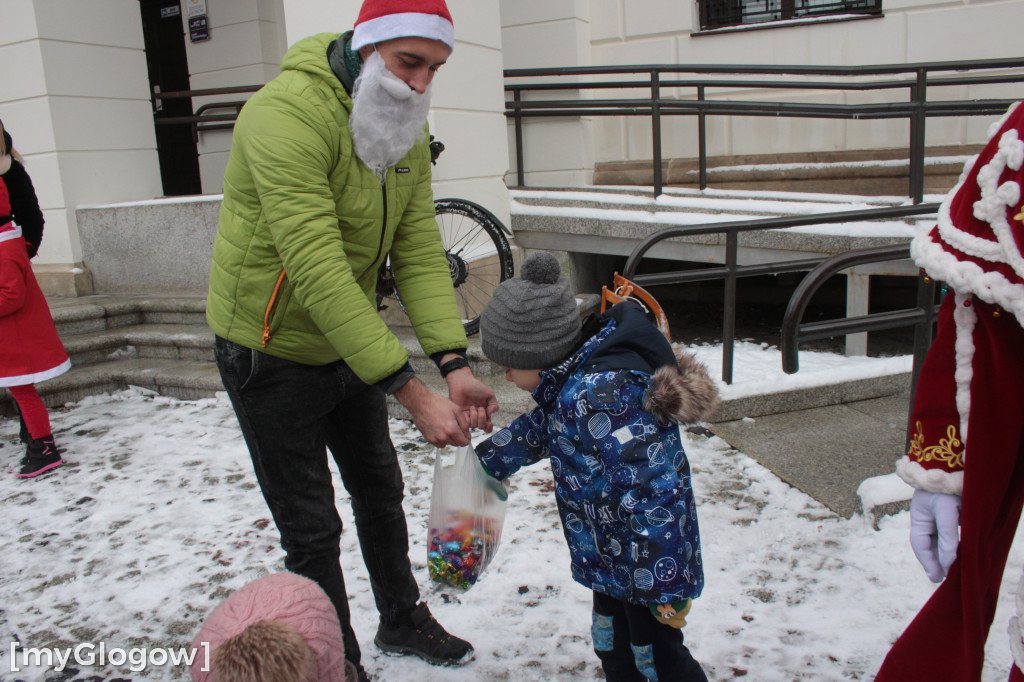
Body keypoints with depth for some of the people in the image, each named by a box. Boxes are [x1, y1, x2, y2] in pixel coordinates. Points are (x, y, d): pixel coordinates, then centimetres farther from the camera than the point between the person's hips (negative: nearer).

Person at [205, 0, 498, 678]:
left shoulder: (408, 130, -3)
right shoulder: (285, 114, -29)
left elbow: (420, 253, -9)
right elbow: (319, 272, -36)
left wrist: (455, 366, -22)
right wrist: (412, 391, -38)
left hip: (349, 346, 8)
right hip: (272, 354, -7)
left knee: (381, 493, 21)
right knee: (313, 531, 3)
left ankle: (403, 619, 45)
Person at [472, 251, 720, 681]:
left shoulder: (600, 398, -33)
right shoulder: (574, 380, 0)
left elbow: (651, 491, -33)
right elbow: (540, 428, 20)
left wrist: (662, 584, -27)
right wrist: (485, 461, 29)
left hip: (651, 560, -10)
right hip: (612, 557, 10)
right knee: (612, 645, 24)